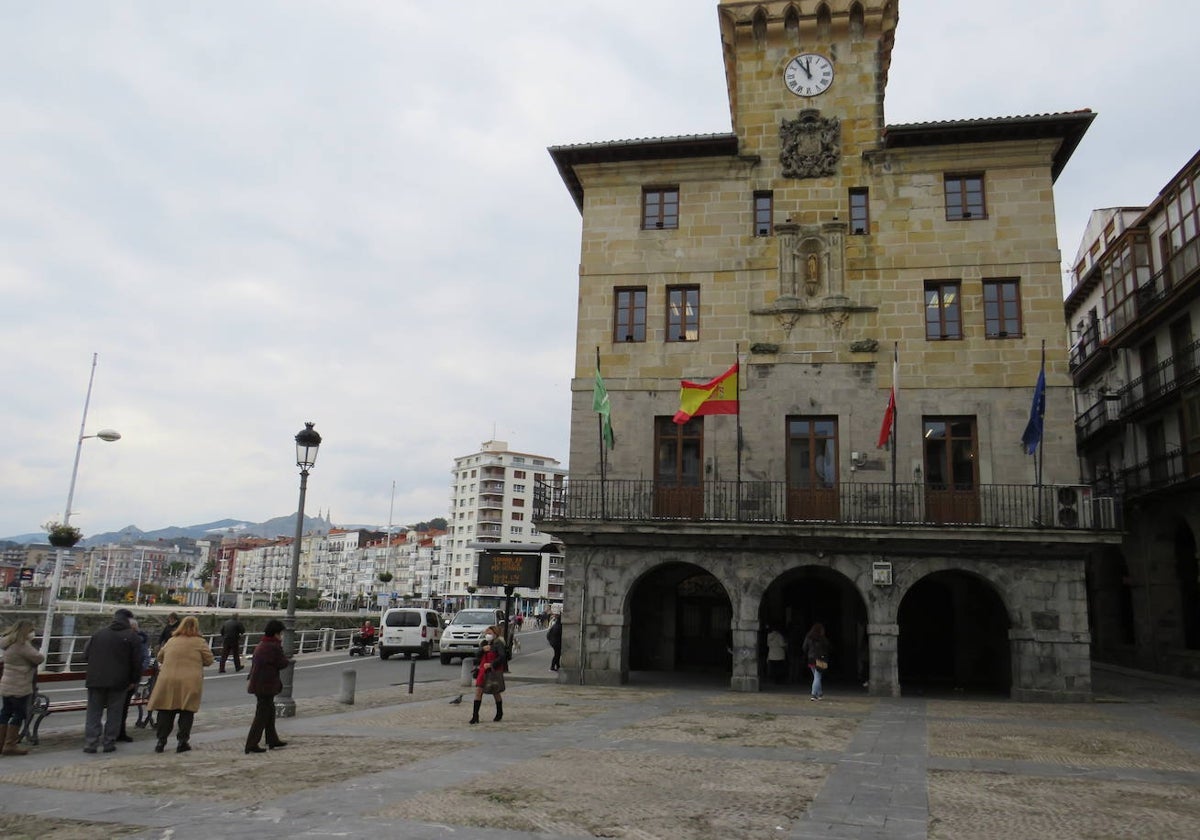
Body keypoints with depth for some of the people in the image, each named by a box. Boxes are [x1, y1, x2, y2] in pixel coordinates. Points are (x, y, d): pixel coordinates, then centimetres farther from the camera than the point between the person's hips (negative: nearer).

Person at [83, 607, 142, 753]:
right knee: (114, 713, 7)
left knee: (94, 712, 10)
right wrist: (134, 680, 4)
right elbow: (137, 661, -5)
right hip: (119, 681, -2)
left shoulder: (98, 633, 7)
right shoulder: (132, 637, -3)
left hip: (95, 680, 2)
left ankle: (90, 743, 6)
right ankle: (109, 743, 8)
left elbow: (86, 655, 10)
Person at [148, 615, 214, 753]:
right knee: (187, 712, 6)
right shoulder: (199, 642, -2)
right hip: (190, 683, -3)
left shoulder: (171, 641, 10)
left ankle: (161, 741, 12)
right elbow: (209, 660, 0)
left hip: (168, 682, 3)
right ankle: (182, 741, 5)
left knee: (166, 712, 11)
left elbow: (160, 657, 22)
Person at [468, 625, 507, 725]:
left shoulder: (498, 644, -10)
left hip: (494, 671, -5)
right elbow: (477, 656, 7)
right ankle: (475, 716, -4)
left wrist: (491, 664, -24)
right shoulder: (483, 643, 10)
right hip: (483, 671, 5)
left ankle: (499, 713, 30)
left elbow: (502, 657, -21)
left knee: (496, 692, 9)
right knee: (478, 691, -5)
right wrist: (482, 649, -12)